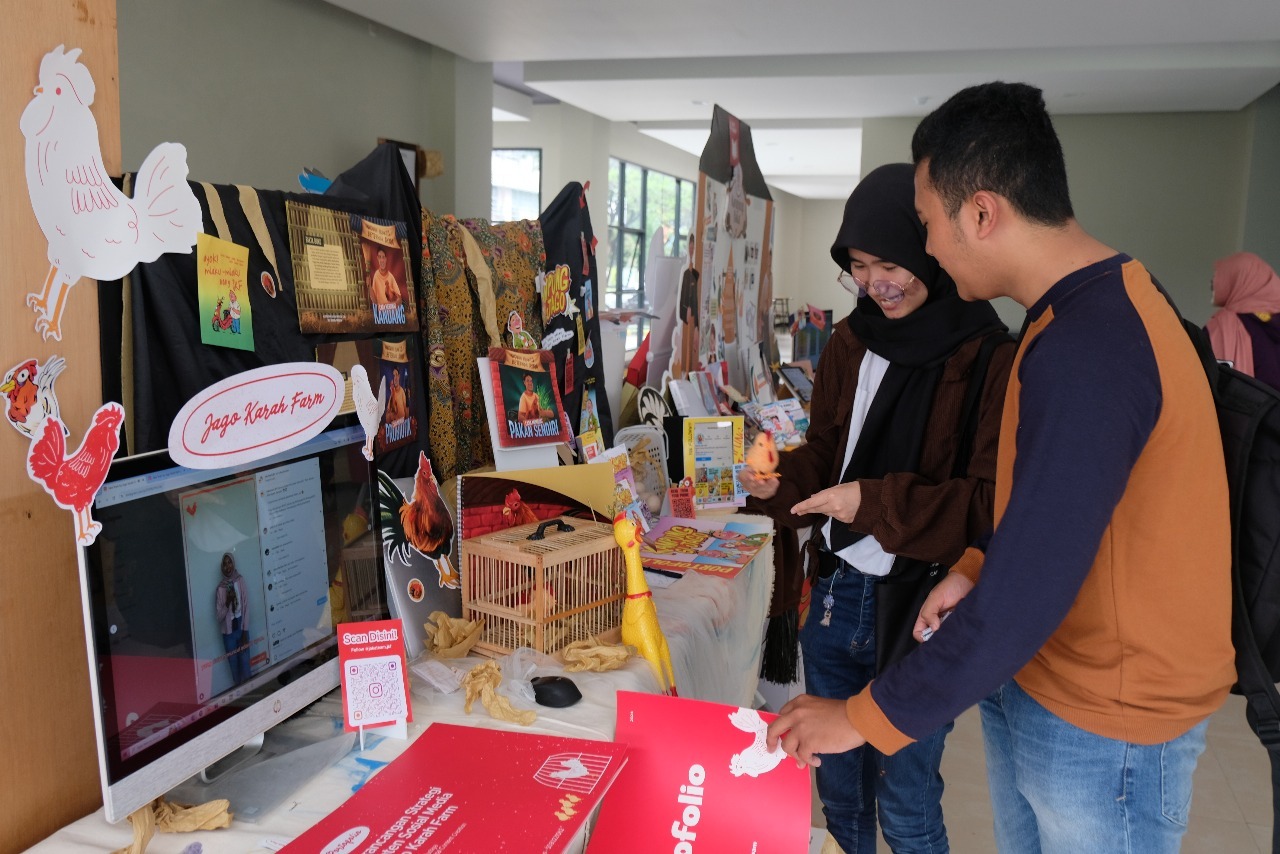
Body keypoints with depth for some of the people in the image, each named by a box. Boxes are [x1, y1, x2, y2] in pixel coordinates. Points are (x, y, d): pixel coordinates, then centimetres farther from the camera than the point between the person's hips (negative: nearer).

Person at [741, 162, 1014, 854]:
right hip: (836, 594, 6)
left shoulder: (990, 361, -14)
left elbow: (993, 504, -17)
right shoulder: (851, 343, 5)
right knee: (839, 791, 21)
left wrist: (876, 503, -25)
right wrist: (780, 484, -7)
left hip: (922, 611, -5)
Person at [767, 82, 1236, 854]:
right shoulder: (1106, 296, 3)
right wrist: (976, 569, 0)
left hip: (1107, 730, -8)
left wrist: (865, 719, -19)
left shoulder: (1084, 348, -29)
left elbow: (1027, 595, -29)